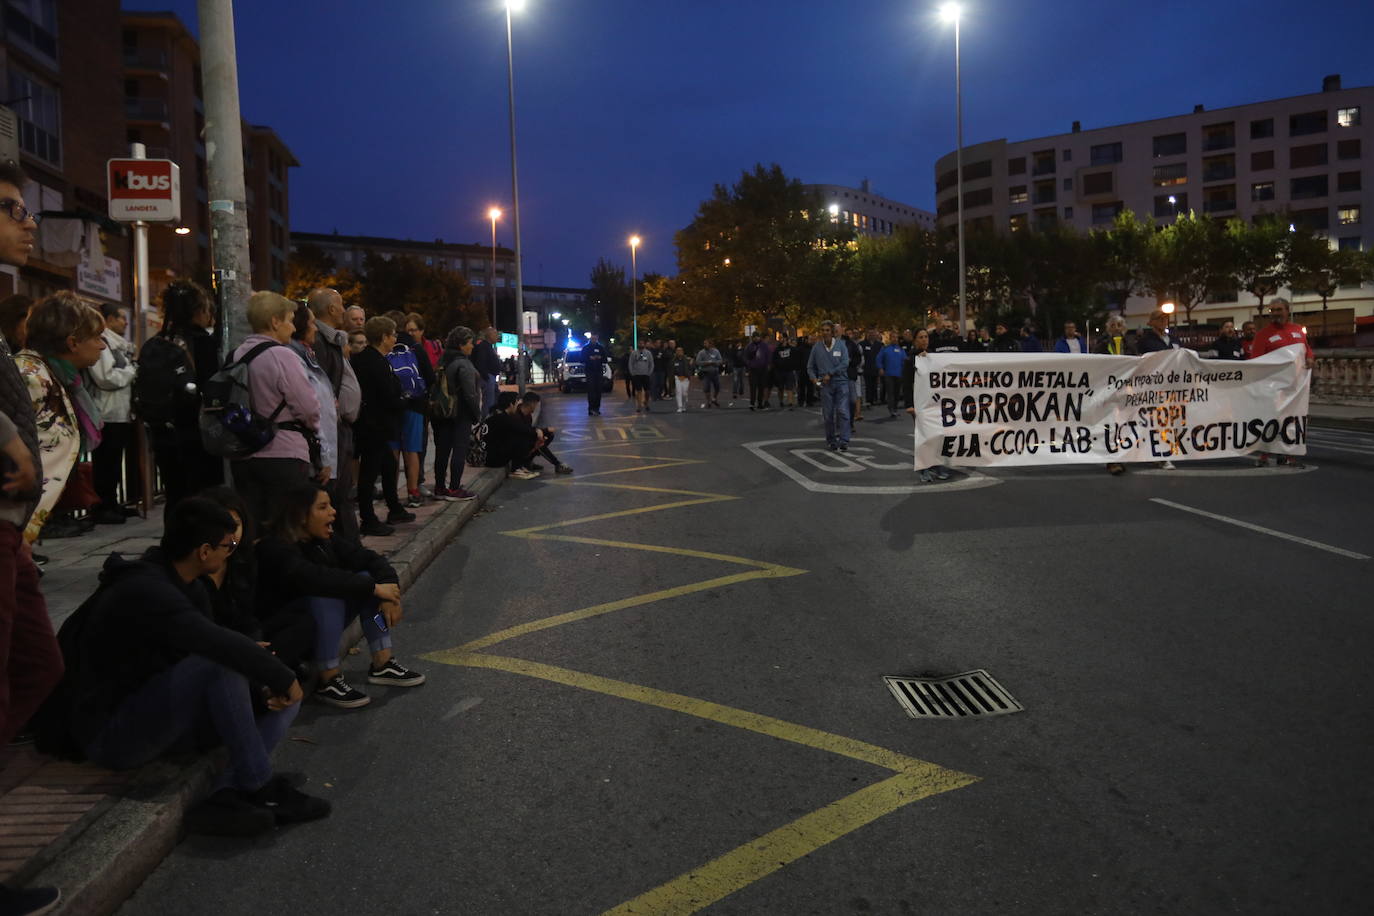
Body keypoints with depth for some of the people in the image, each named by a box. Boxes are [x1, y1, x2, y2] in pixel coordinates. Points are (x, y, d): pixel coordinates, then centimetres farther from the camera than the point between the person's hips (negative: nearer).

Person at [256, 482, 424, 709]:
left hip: (317, 624, 8)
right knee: (326, 596, -33)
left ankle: (382, 664, -8)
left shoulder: (322, 541, -1)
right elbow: (317, 579, -40)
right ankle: (328, 681, -24)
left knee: (367, 578, -9)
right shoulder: (276, 549, -24)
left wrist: (390, 590, -20)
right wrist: (374, 588, -36)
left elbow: (369, 558, -2)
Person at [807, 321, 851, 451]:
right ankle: (831, 441, 15)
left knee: (843, 411, -11)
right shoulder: (817, 347, 5)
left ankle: (844, 441, -10)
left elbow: (845, 363, -8)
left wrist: (830, 374, -12)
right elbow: (810, 366, 12)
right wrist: (813, 377, -6)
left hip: (841, 382, -2)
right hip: (825, 385, 2)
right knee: (828, 414, 4)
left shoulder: (841, 344, 0)